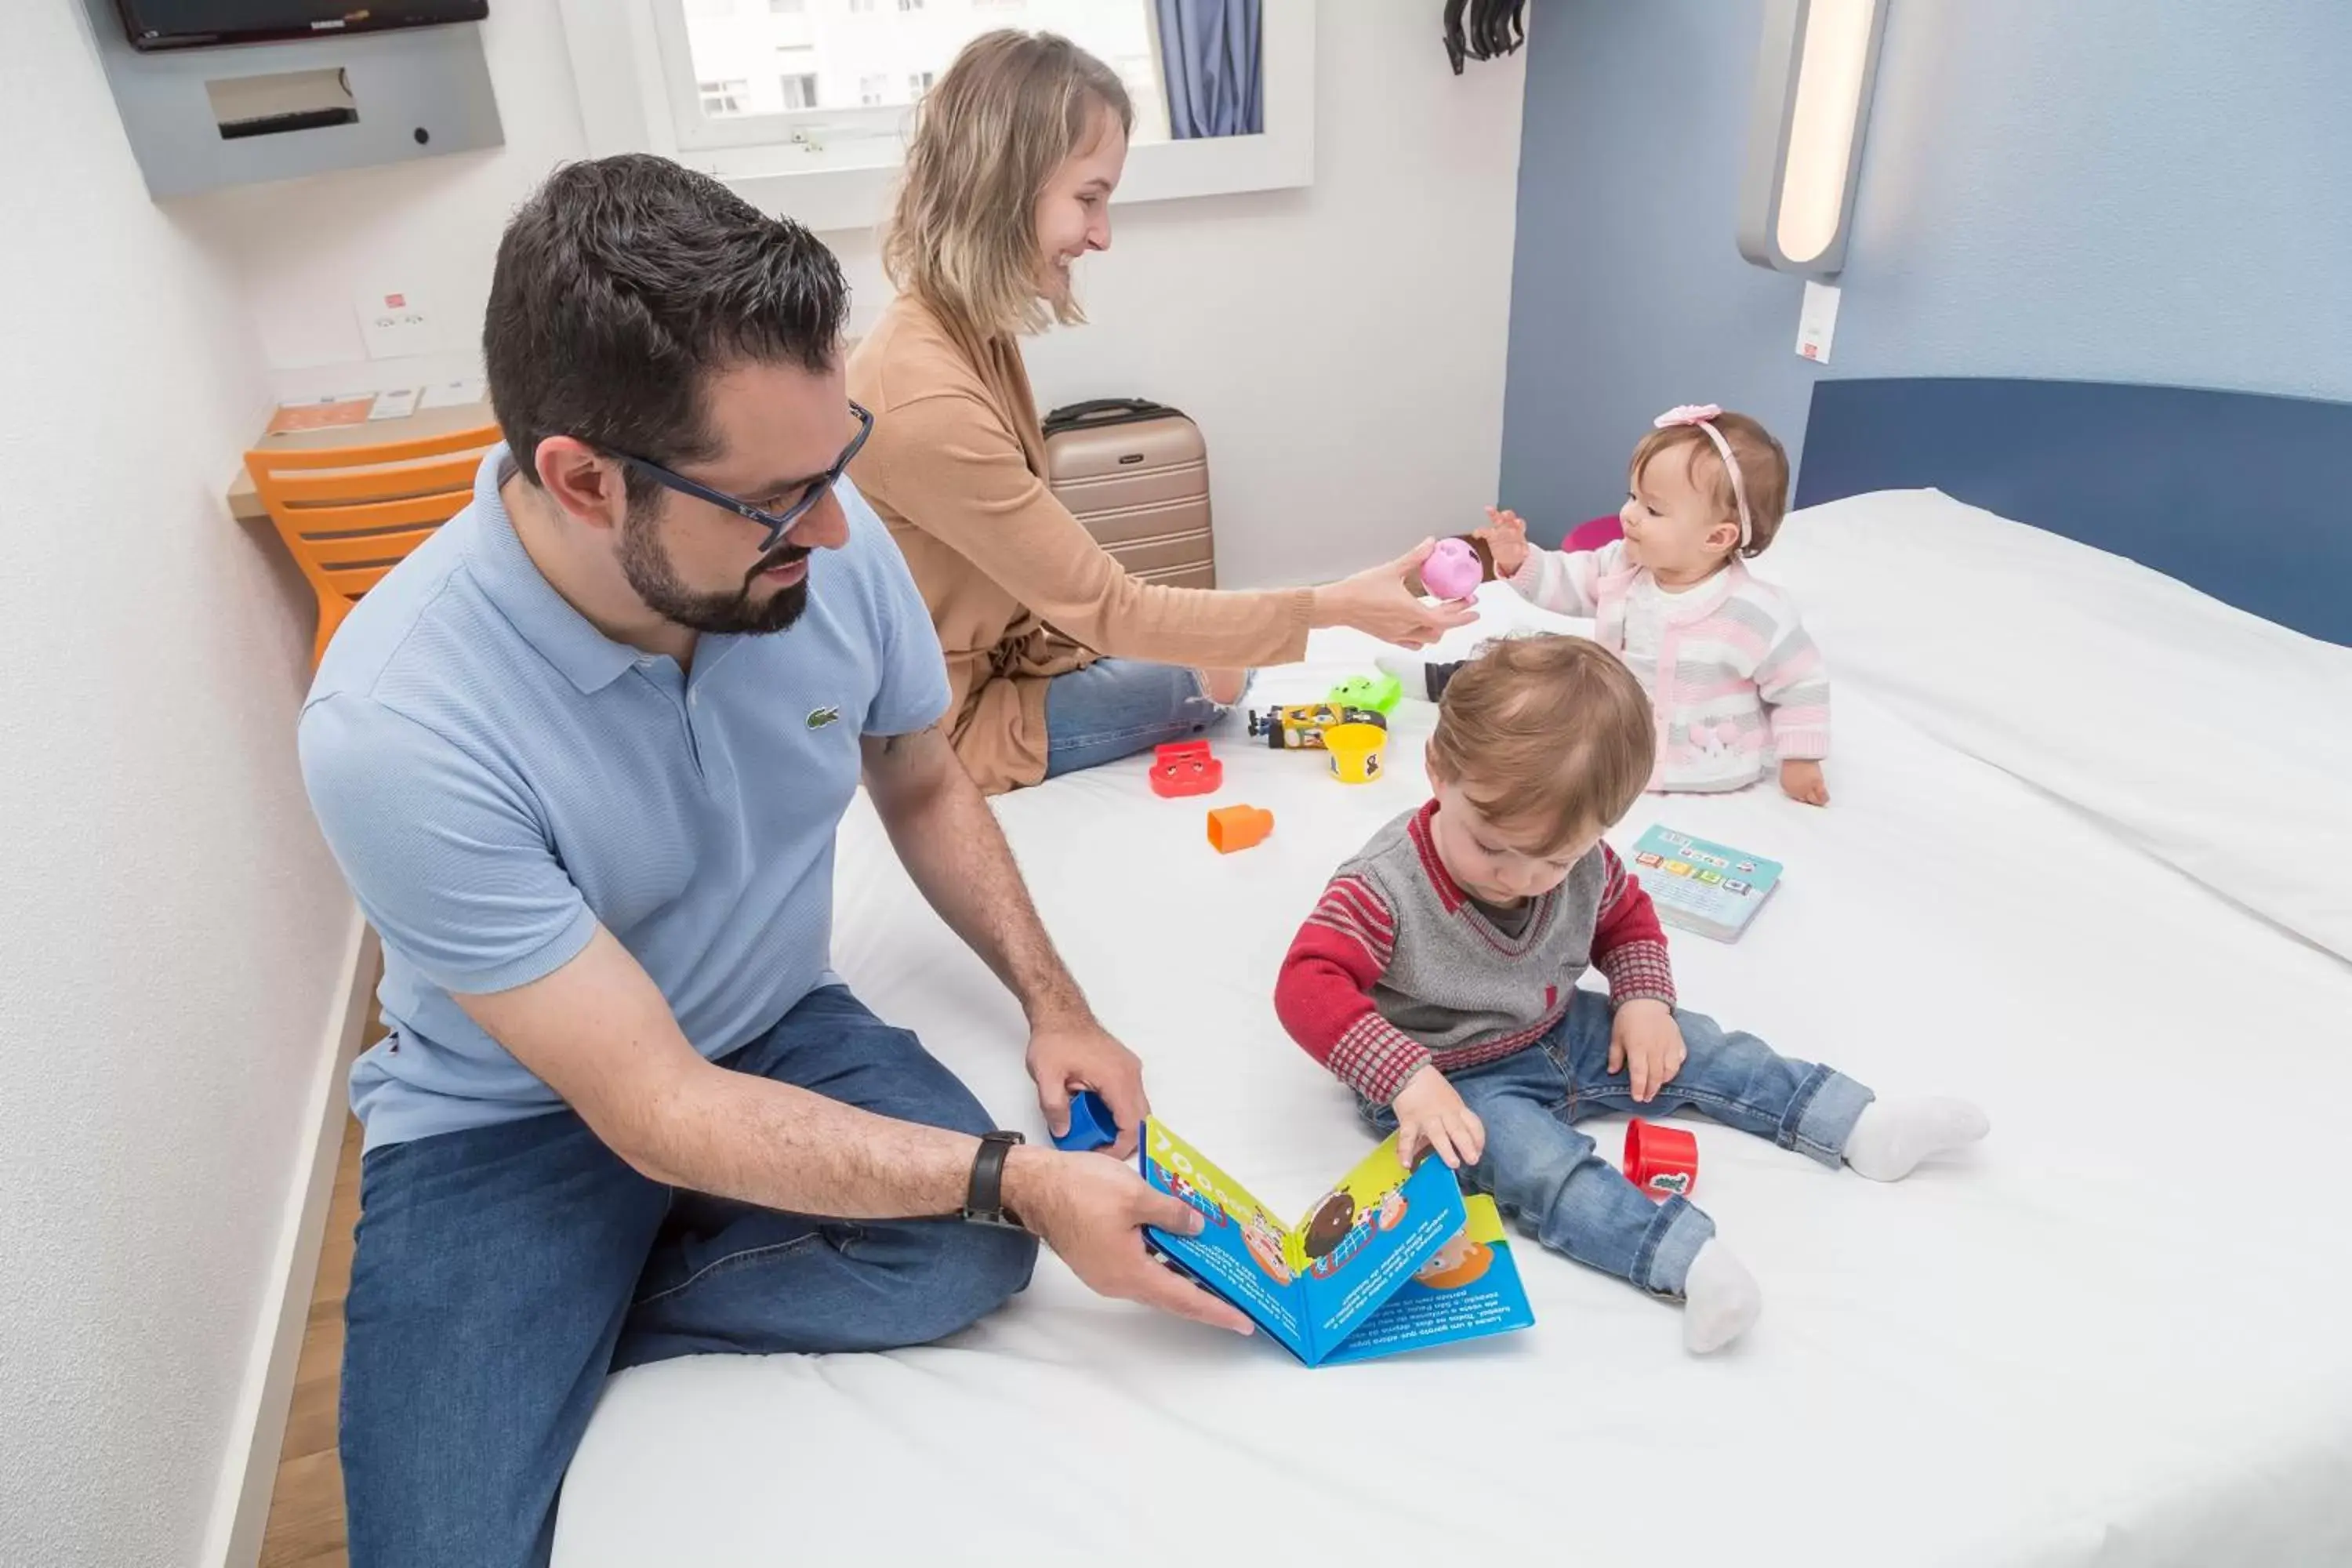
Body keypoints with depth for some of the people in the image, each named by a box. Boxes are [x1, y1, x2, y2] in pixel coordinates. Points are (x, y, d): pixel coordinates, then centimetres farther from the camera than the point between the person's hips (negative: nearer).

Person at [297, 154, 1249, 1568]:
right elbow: (658, 1113, -26)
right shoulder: (400, 727, -30)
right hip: (516, 1111, -3)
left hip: (776, 1030, 4)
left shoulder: (829, 545, -17)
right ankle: (514, 1342, 13)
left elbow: (924, 786, 3)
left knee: (972, 1256, -23)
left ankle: (559, 1330, 0)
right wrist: (1021, 1181, -28)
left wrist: (1051, 999, -8)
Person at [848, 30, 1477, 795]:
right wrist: (1335, 606, -22)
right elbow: (1107, 607, -25)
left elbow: (1055, 575, 4)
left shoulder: (968, 331, -2)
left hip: (998, 662, 8)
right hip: (948, 736, -8)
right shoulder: (925, 404, -32)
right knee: (1210, 688, -5)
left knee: (1220, 667, 10)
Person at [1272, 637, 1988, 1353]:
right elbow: (1307, 987, -38)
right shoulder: (1385, 888, -31)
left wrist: (1644, 997, -8)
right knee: (1540, 1162, -31)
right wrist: (1407, 1079, -48)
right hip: (1455, 1079, -6)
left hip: (1561, 1033, 6)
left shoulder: (1582, 864, -11)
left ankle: (1865, 1126, 12)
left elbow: (1627, 917, 10)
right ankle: (1689, 1261, -41)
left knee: (1695, 1049, 5)